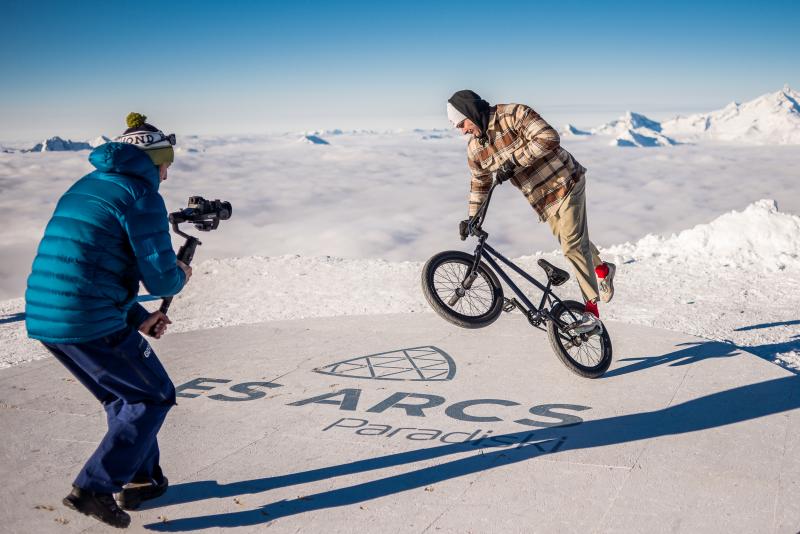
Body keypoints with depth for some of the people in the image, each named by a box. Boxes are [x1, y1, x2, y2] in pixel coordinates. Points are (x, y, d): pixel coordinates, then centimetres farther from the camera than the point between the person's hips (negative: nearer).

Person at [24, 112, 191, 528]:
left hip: (42, 318, 9)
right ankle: (93, 488, 6)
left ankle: (141, 481, 35)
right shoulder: (140, 195, -7)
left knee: (124, 395, 26)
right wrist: (180, 276, 13)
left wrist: (138, 319, 23)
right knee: (154, 397, 9)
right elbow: (160, 278, -11)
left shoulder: (85, 187, 21)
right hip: (90, 323, -9)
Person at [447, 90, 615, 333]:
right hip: (541, 197, 7)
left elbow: (549, 138, -31)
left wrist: (514, 160, -32)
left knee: (572, 244, -13)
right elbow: (480, 182, 15)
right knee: (571, 241, 13)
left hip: (564, 182, -7)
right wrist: (472, 217, 11)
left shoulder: (514, 115, -20)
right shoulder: (475, 149, 1)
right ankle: (602, 269, 42)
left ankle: (592, 310, -8)